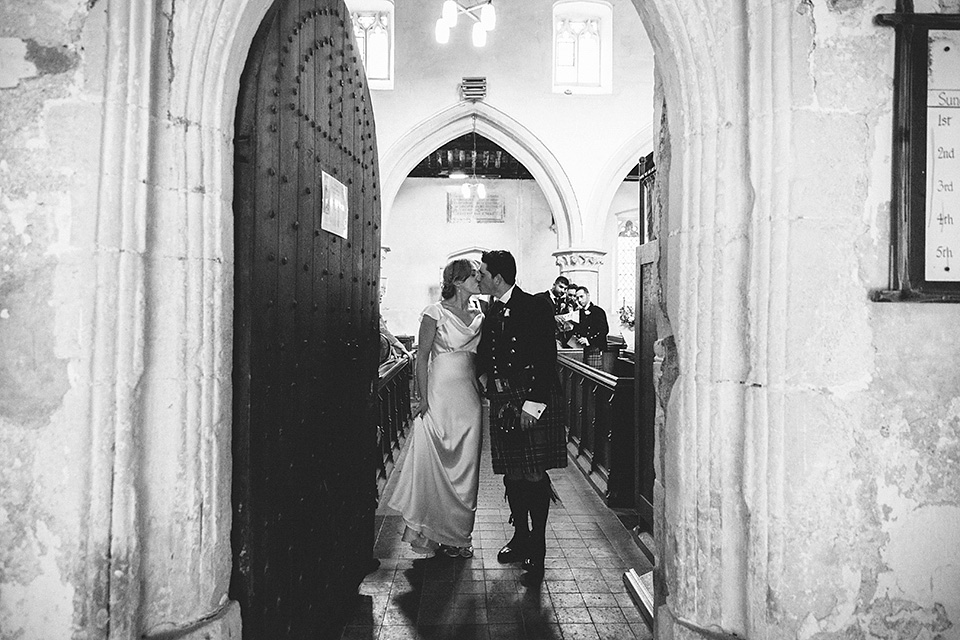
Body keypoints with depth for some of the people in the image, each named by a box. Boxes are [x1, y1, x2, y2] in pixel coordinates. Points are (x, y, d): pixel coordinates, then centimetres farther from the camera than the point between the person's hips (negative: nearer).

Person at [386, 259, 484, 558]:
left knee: (466, 464, 8)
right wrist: (423, 397, -12)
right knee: (436, 462, -2)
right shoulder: (435, 312, -5)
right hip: (440, 392, -6)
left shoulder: (478, 315, 12)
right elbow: (422, 355, -7)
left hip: (468, 395, 6)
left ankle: (458, 533, 19)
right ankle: (433, 530, 12)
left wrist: (481, 388, 8)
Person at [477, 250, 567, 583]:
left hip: (534, 402, -7)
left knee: (535, 475, -5)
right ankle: (520, 537, 26)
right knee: (512, 474, 11)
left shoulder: (535, 307, -8)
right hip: (503, 402, 7)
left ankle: (537, 548, 4)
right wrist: (485, 376, 0)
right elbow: (484, 353, 21)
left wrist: (533, 403, -18)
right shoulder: (492, 312, 14)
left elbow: (547, 357, -14)